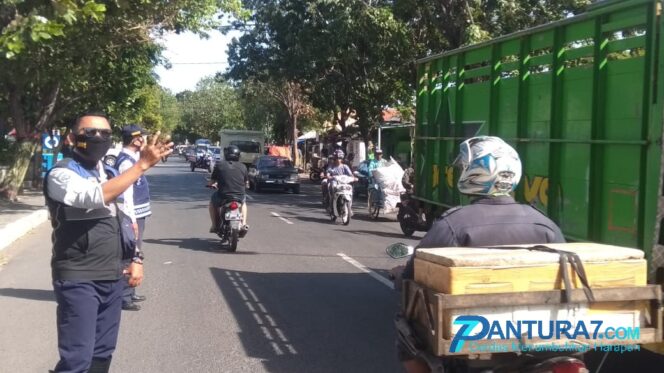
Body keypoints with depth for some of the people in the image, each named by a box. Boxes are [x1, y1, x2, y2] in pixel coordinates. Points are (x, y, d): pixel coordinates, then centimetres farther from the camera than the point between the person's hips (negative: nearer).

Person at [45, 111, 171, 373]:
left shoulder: (113, 175, 14)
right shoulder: (61, 174, -11)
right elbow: (96, 197, -31)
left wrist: (136, 259, 10)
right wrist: (142, 164, -31)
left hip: (112, 277, 7)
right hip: (77, 279, -7)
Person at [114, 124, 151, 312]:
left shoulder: (132, 157, 11)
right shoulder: (126, 162, -18)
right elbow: (126, 194, -22)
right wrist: (132, 220, -22)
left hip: (137, 214, 11)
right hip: (132, 215, -11)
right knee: (129, 256, -7)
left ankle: (129, 292, 27)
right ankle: (124, 297, -3)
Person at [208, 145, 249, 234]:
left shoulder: (219, 165, -1)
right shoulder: (242, 167, 4)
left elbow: (212, 182, 5)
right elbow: (246, 182, 15)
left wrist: (210, 184, 29)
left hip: (223, 197, -2)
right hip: (239, 197, 2)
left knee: (212, 201, 32)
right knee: (243, 202, 37)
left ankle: (215, 226, 25)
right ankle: (243, 224, 20)